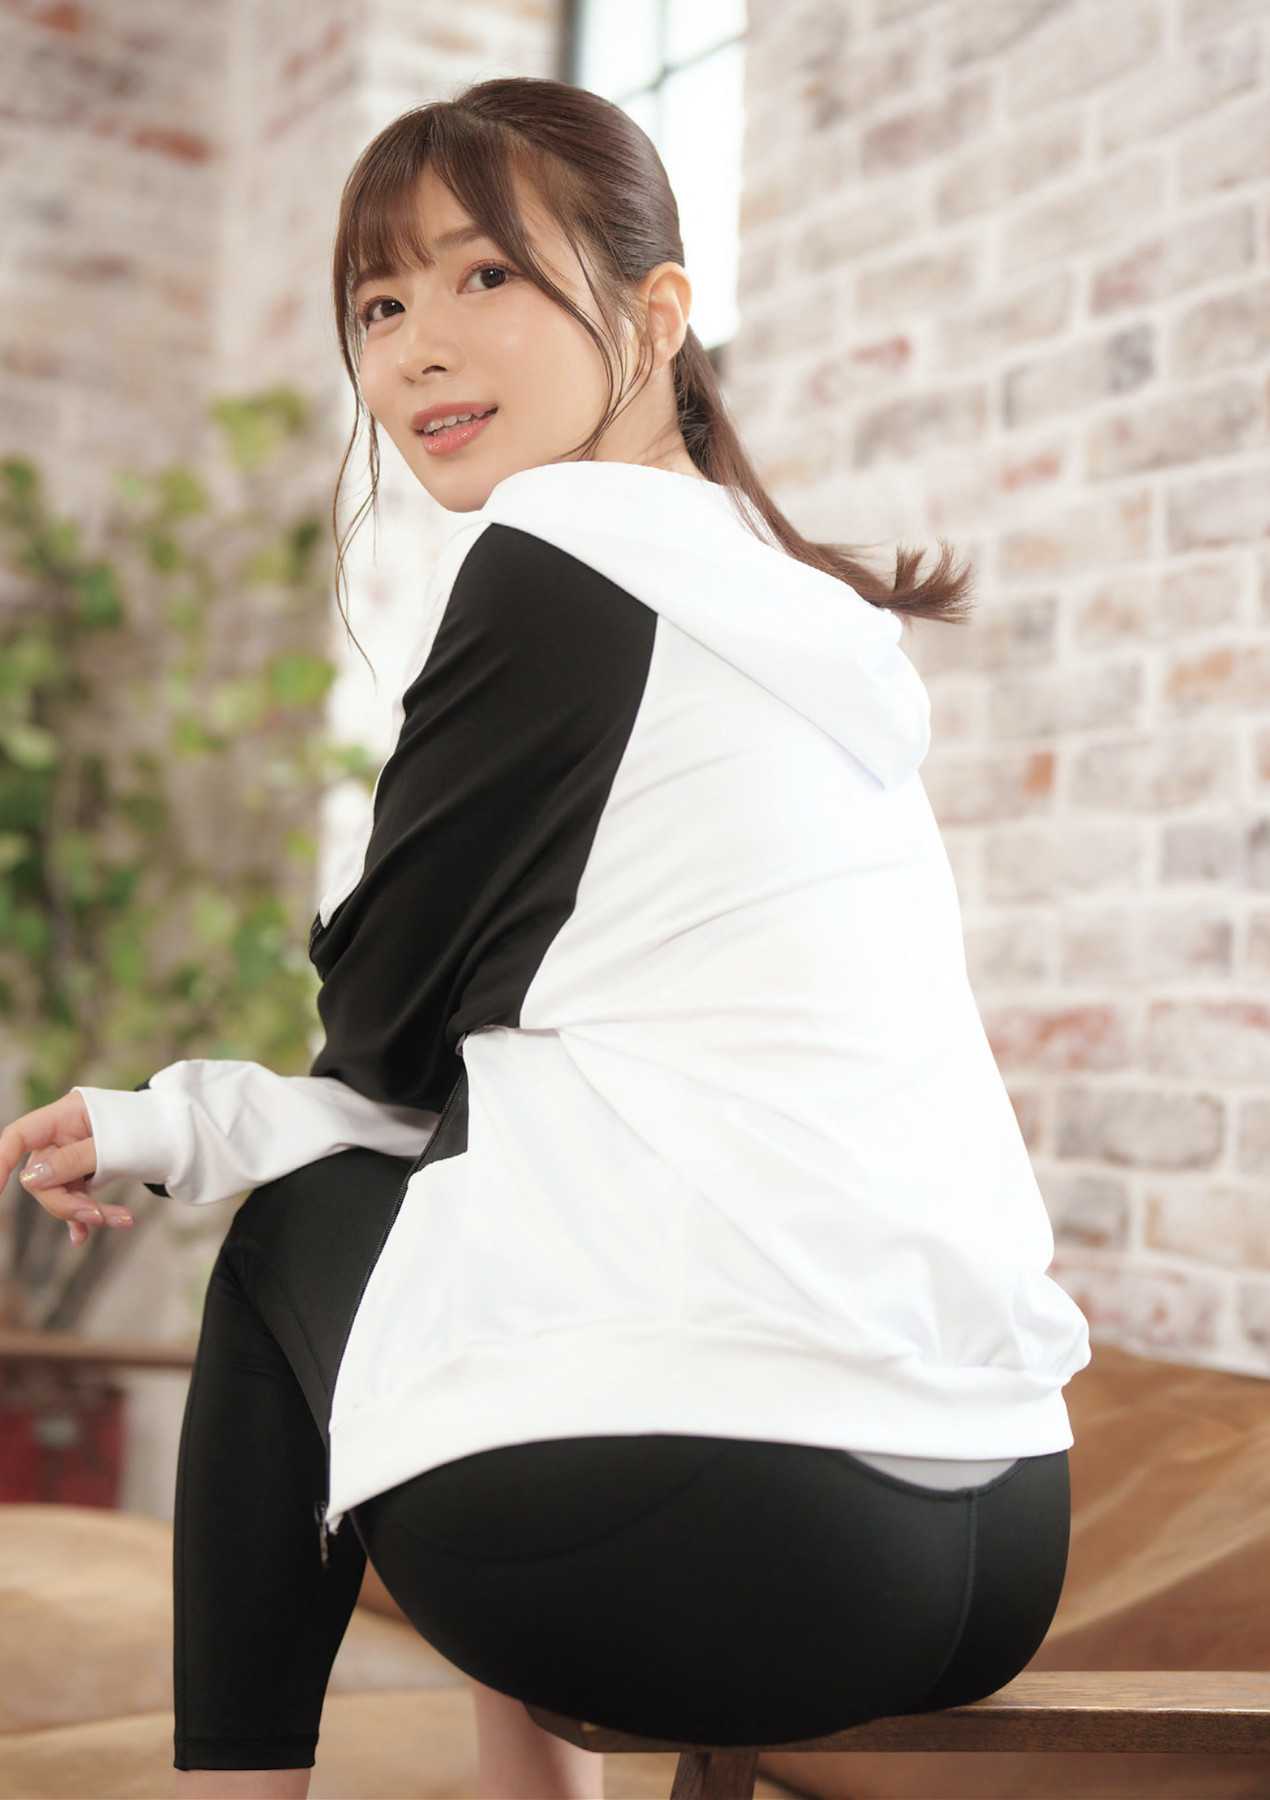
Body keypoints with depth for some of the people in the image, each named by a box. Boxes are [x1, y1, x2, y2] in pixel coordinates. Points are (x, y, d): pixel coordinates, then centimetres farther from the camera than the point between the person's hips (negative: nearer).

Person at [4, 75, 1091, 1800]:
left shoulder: (555, 559, -5)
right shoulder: (800, 610, 19)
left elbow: (383, 1019, 3)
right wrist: (170, 1128, 19)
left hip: (703, 1539, -8)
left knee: (293, 1236, 17)